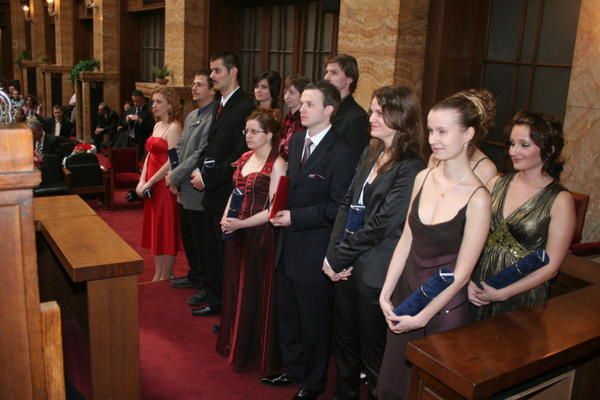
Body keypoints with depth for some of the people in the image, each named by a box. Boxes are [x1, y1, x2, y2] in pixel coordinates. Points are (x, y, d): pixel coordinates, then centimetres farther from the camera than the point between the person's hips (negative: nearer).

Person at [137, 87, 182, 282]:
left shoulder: (174, 127, -13)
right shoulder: (157, 125, 14)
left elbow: (172, 161, -20)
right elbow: (150, 155, 13)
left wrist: (150, 182, -16)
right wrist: (142, 180, 1)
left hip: (164, 184, -9)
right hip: (151, 185, 9)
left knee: (166, 231, 2)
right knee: (155, 231, 13)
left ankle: (165, 278, 13)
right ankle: (157, 276, 23)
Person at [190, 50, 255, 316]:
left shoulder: (245, 108, -16)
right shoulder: (220, 105, 14)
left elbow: (240, 155, -21)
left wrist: (209, 178, -16)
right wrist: (199, 169, 3)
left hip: (228, 195, -9)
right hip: (212, 194, 9)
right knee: (211, 252, 18)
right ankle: (215, 301, 33)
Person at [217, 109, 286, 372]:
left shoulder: (277, 164, -14)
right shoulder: (244, 158, 9)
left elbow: (273, 210, -18)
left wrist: (240, 224, -21)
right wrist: (225, 217, 1)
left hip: (260, 235, -7)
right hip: (236, 232, 7)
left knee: (256, 291, 6)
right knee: (235, 288, 16)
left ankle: (256, 350, 25)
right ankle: (235, 344, 35)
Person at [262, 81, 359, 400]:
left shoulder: (343, 154, -17)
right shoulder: (296, 141, 7)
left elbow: (338, 207, -18)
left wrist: (295, 217, -20)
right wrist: (281, 209, -2)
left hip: (315, 251, -7)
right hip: (288, 245, 7)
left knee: (314, 320, 11)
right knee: (287, 314, 21)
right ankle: (293, 368, 42)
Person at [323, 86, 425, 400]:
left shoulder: (411, 168, -16)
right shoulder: (370, 154, 7)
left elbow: (381, 224, -18)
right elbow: (347, 204, 6)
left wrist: (337, 259, -11)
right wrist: (333, 254, -5)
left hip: (374, 273, -7)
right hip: (346, 265, 7)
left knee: (374, 353, 10)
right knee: (344, 342, 21)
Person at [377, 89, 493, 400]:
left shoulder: (477, 198, -18)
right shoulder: (423, 178, -2)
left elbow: (461, 273, -15)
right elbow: (406, 240, 3)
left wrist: (422, 317, -12)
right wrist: (386, 293, -1)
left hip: (444, 306, -5)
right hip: (405, 292, 5)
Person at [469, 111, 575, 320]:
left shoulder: (560, 200, -10)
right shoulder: (496, 184, 0)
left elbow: (551, 266, -11)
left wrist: (502, 294, -14)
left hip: (521, 299, -3)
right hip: (478, 291, 3)